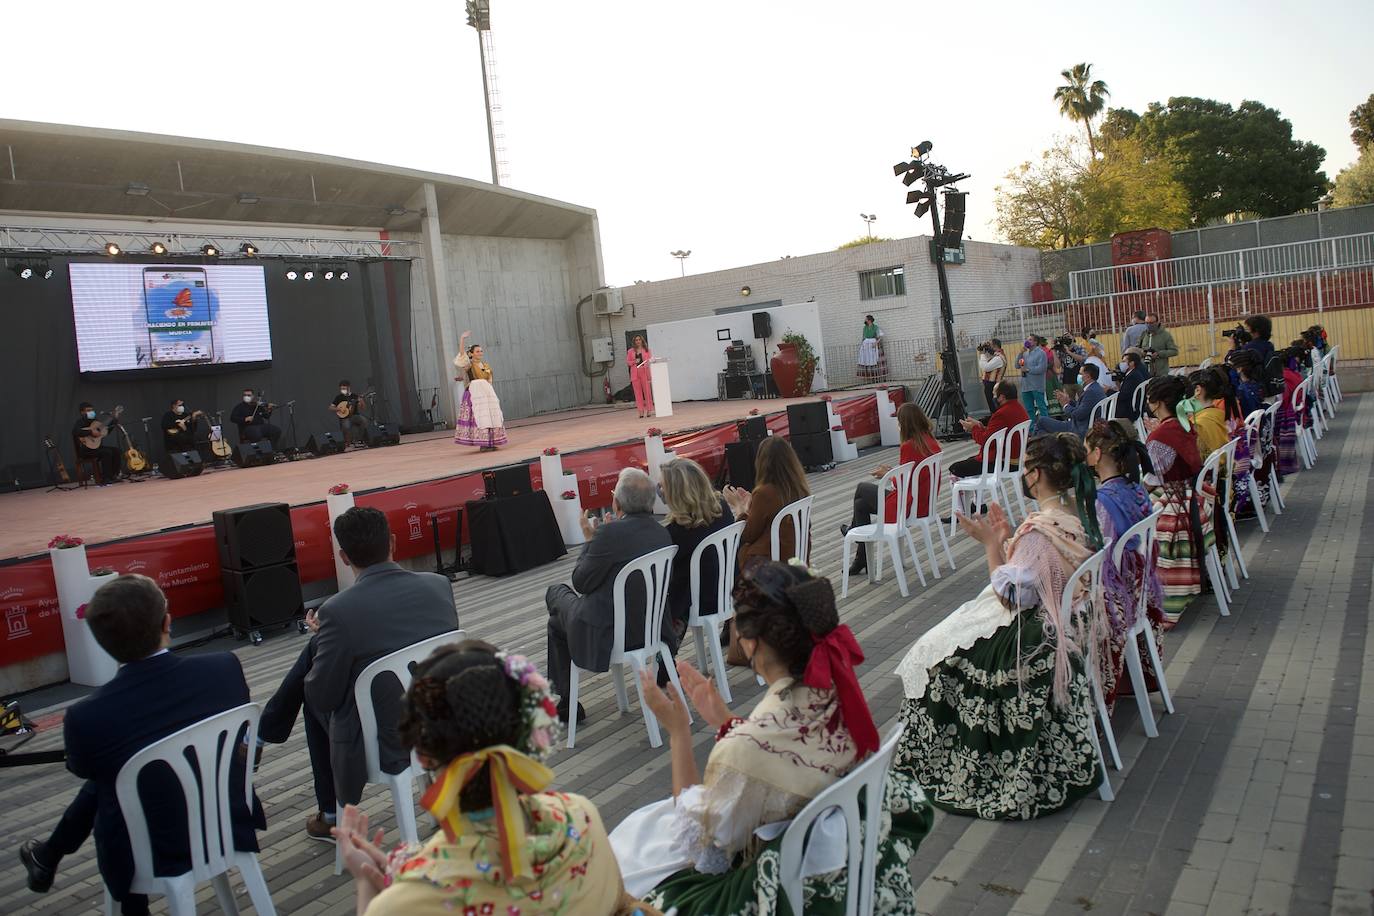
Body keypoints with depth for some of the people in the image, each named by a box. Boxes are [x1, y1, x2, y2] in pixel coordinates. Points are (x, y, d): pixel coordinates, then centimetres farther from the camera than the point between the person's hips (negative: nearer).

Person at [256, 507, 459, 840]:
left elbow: (323, 698, -13)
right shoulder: (440, 585, -9)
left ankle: (334, 817, 39)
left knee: (314, 695, 26)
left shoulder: (339, 612, -24)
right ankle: (264, 732, 43)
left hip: (387, 748, -5)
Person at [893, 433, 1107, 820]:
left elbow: (1012, 598, -26)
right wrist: (1005, 538, 6)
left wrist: (991, 543, -22)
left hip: (1035, 640, -9)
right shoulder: (1076, 515, 0)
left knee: (937, 657, 3)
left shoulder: (1039, 529, -29)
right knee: (950, 636, 19)